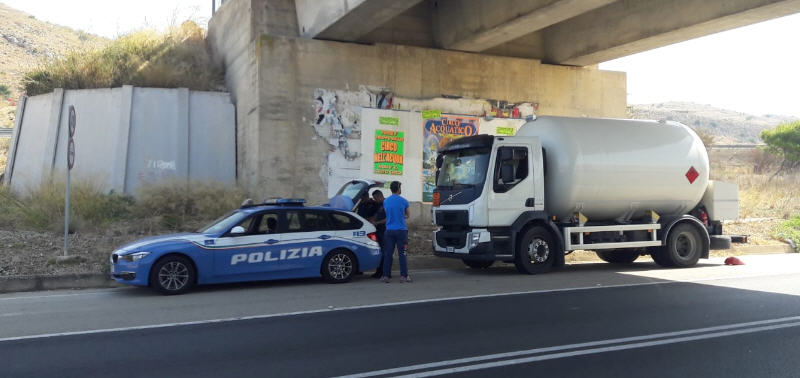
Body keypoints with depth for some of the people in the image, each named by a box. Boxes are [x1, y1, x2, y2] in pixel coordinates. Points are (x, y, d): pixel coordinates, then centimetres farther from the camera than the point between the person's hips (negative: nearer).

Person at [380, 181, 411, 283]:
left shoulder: (385, 201, 4)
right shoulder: (403, 201, -5)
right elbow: (407, 216, 9)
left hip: (389, 230, 3)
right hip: (401, 230, -3)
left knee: (388, 254, 5)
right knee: (402, 254, 1)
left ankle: (386, 276, 6)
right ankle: (404, 276, 2)